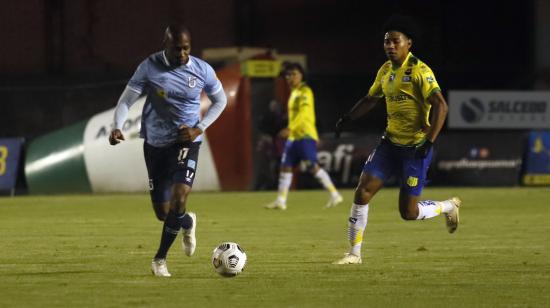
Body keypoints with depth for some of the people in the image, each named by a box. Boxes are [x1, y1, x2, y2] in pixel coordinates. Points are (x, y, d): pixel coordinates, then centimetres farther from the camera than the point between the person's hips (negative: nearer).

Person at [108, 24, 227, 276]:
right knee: (162, 212, 5)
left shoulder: (202, 70, -7)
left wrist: (199, 129, -6)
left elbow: (220, 100, 8)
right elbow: (126, 100, -7)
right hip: (155, 142, 1)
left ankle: (160, 258, -5)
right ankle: (187, 223, 43)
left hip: (186, 142, -1)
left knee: (179, 197, -24)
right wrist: (117, 127, -26)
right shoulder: (149, 67, -10)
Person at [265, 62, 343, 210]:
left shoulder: (305, 92, -8)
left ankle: (334, 195, -13)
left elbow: (303, 113, -21)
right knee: (285, 167, 6)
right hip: (293, 137, 9)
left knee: (313, 166, -16)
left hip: (306, 136, -9)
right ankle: (281, 201, 10)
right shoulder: (293, 93, 19)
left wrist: (290, 128, -31)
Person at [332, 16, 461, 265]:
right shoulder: (385, 70, 8)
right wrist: (346, 119, 14)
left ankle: (448, 207, 25)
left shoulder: (419, 71, -15)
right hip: (391, 142, 7)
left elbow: (440, 106, -22)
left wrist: (429, 142, -27)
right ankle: (354, 252, 2)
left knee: (408, 212, -5)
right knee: (363, 190, -6)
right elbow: (371, 99, 25)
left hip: (416, 148, -7)